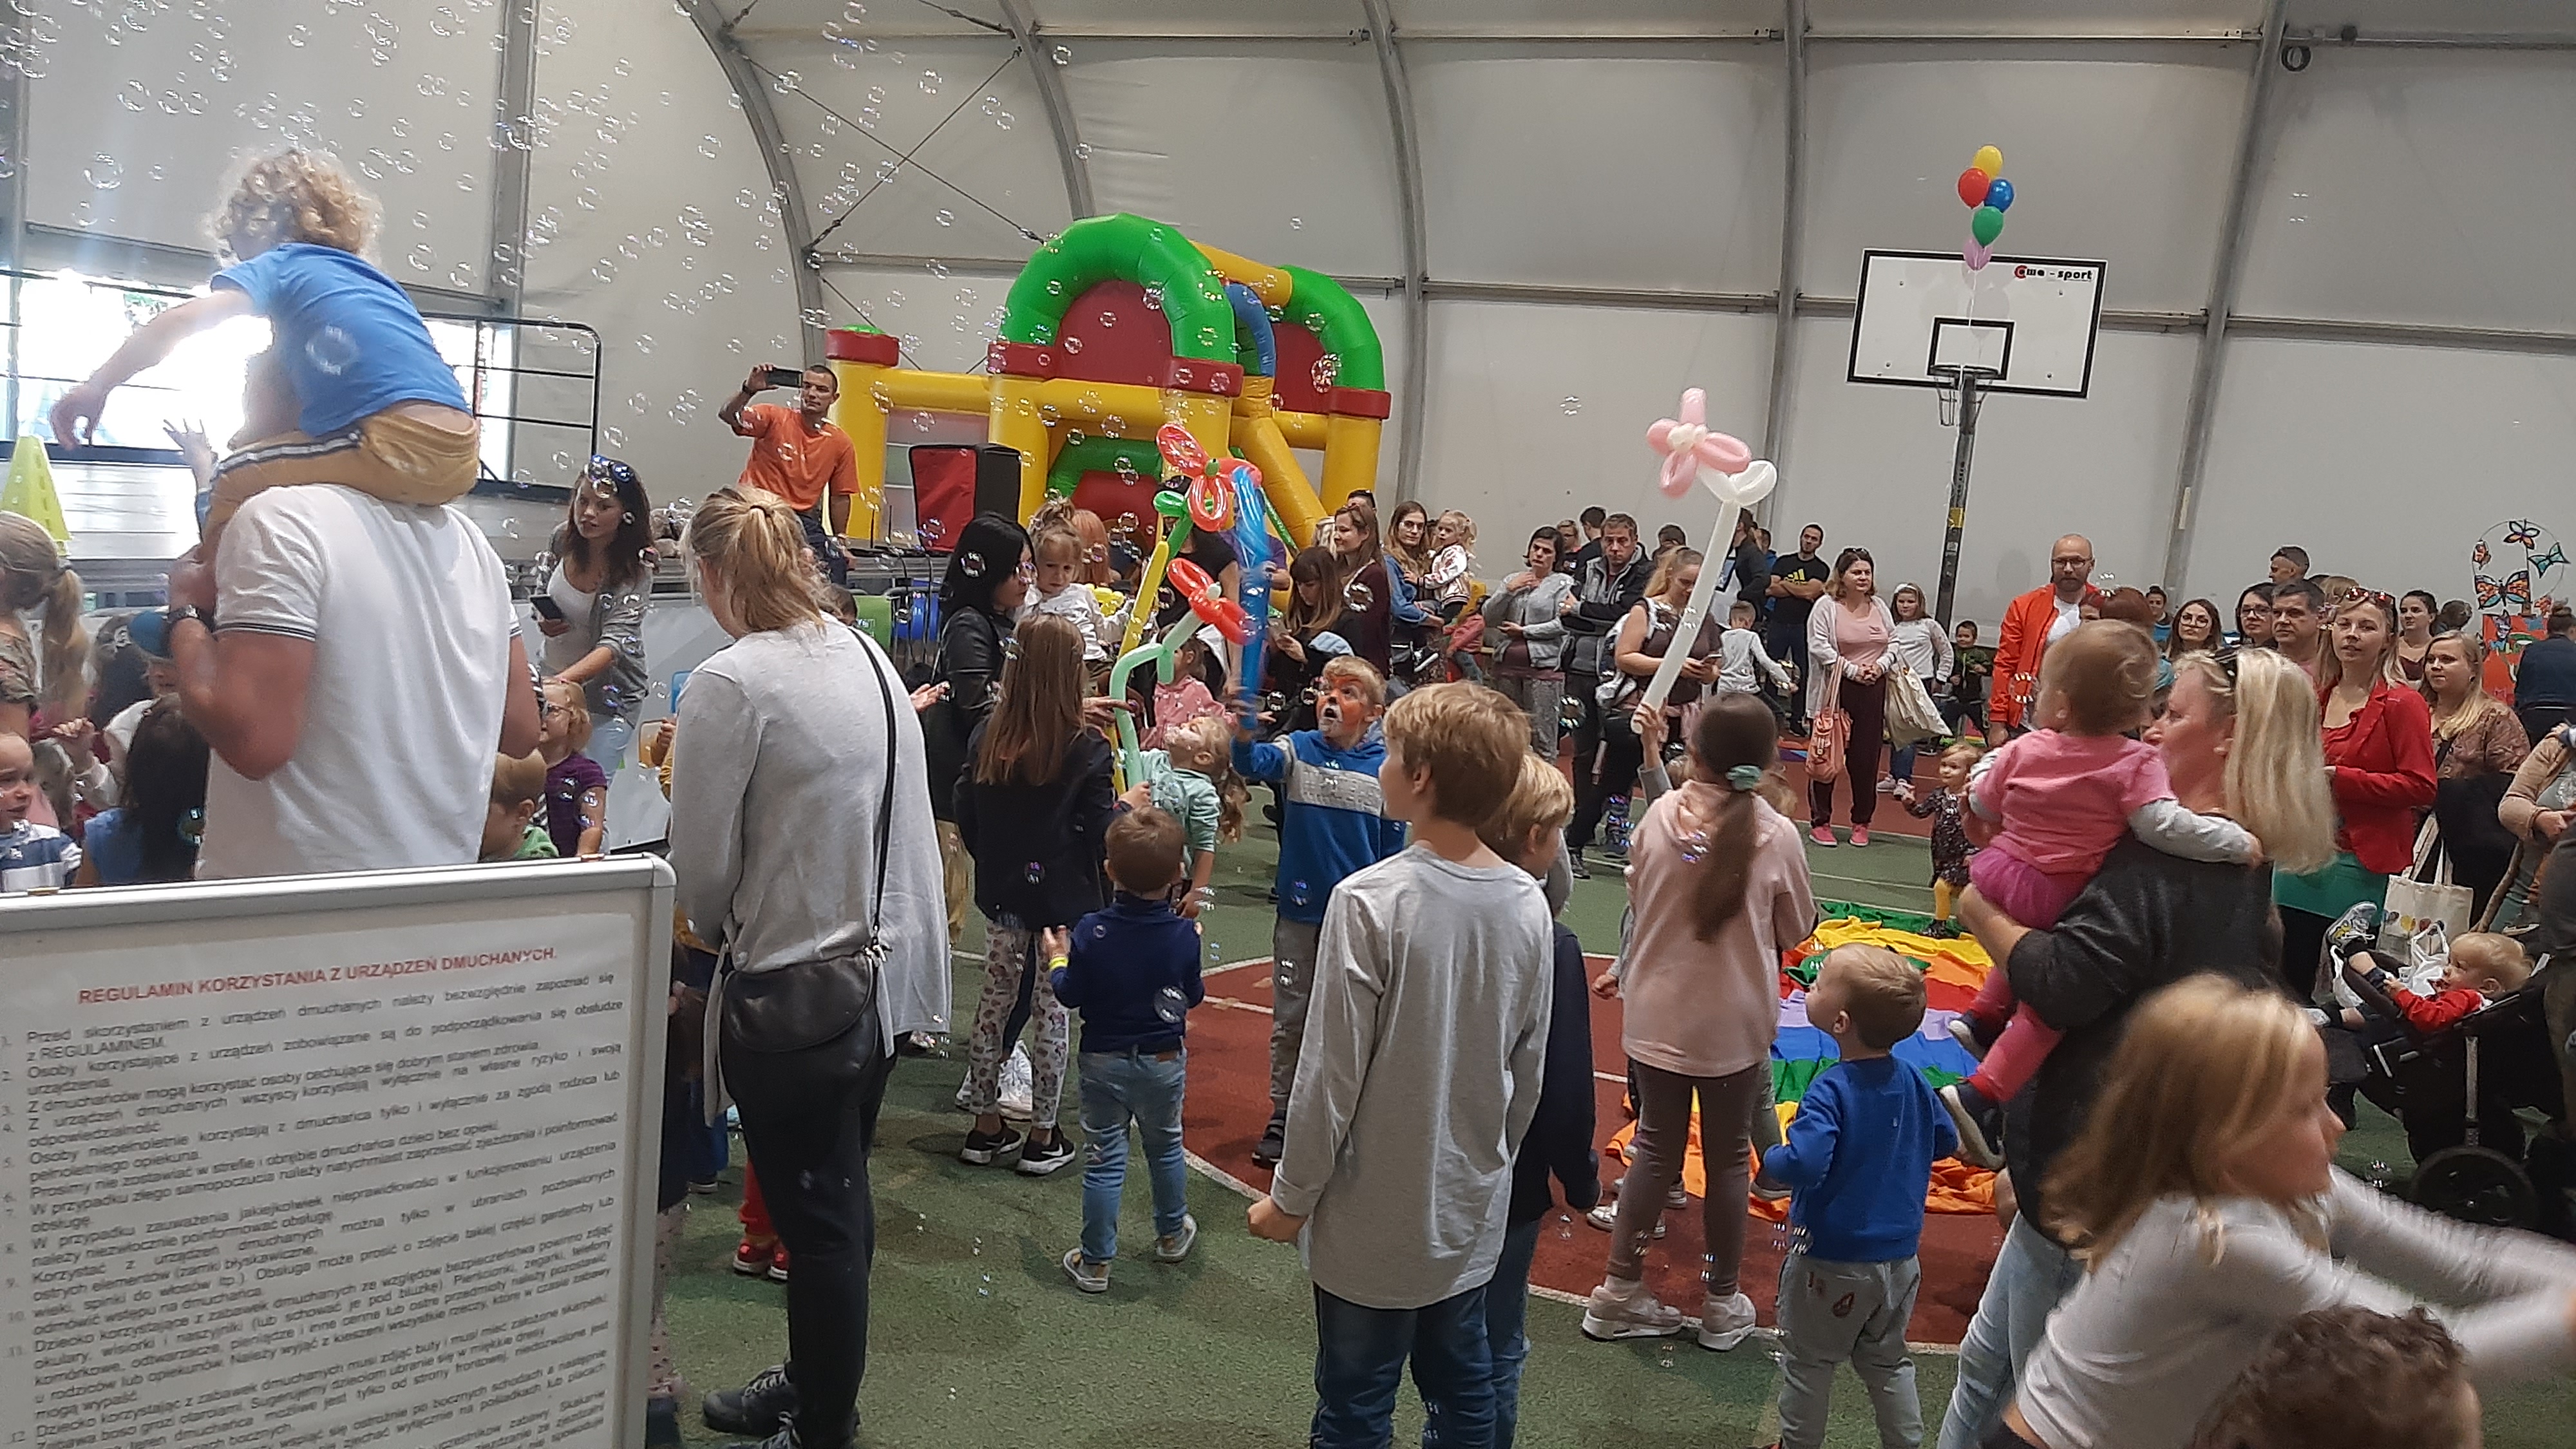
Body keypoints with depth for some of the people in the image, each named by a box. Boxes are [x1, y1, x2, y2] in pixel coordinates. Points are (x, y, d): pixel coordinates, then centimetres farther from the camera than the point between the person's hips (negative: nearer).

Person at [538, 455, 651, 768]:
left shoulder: (635, 568, -19)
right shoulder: (563, 540, -3)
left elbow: (615, 641, -29)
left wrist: (565, 679, -44)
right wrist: (544, 621, -6)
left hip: (607, 695, -5)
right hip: (552, 680, 5)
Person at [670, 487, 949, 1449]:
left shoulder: (731, 684, -19)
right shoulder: (868, 656, 2)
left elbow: (701, 868, -13)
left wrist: (720, 931, 7)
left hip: (793, 984, -7)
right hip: (886, 969, 8)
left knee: (815, 1221, 8)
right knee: (839, 1203, 22)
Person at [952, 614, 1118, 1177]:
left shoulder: (986, 737, -5)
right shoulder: (1085, 750, -17)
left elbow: (966, 821, 4)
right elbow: (1103, 835, -13)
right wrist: (1130, 809, 6)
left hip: (1002, 897, 4)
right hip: (1063, 901, -4)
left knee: (995, 1004, 16)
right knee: (1052, 1010, 7)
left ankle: (985, 1128, 27)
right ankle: (1042, 1138, 17)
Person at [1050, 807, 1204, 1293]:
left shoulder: (1090, 932, -18)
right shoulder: (1184, 936, -15)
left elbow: (1070, 994, -11)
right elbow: (1193, 997, -2)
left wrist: (1057, 961, 8)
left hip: (1104, 1062, -1)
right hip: (1164, 1062, 1)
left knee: (1104, 1159, 7)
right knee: (1165, 1148, 22)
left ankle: (1095, 1262, 14)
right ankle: (1172, 1234, 40)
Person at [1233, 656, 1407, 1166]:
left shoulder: (1385, 769, -6)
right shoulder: (1298, 750, -5)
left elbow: (1393, 851, 0)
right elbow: (1255, 764, -27)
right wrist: (1243, 736, -50)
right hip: (1299, 912, 1)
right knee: (1290, 1020, 10)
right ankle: (1283, 1117, 24)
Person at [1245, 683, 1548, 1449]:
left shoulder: (1371, 902, -23)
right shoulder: (1528, 904, -6)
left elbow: (1333, 1072, -19)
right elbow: (1528, 1069, 3)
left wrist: (1292, 1198, -6)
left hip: (1374, 1221, -5)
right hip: (1473, 1211, 5)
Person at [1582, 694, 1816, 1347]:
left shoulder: (1661, 815, -12)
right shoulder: (1776, 835, -15)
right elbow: (1796, 931, -2)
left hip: (1656, 1016, 2)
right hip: (1735, 1024, -1)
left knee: (1656, 1149, 16)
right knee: (1727, 1159, 14)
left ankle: (1620, 1290, 23)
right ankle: (1723, 1304, 27)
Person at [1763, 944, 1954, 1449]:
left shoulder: (1831, 1092, -27)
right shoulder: (1912, 1081, -6)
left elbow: (1803, 1164, -38)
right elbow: (1944, 1141, 10)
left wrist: (1769, 1163, -18)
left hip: (1831, 1261, -6)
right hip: (1899, 1257, 6)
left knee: (1808, 1361, 15)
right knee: (1888, 1361, 24)